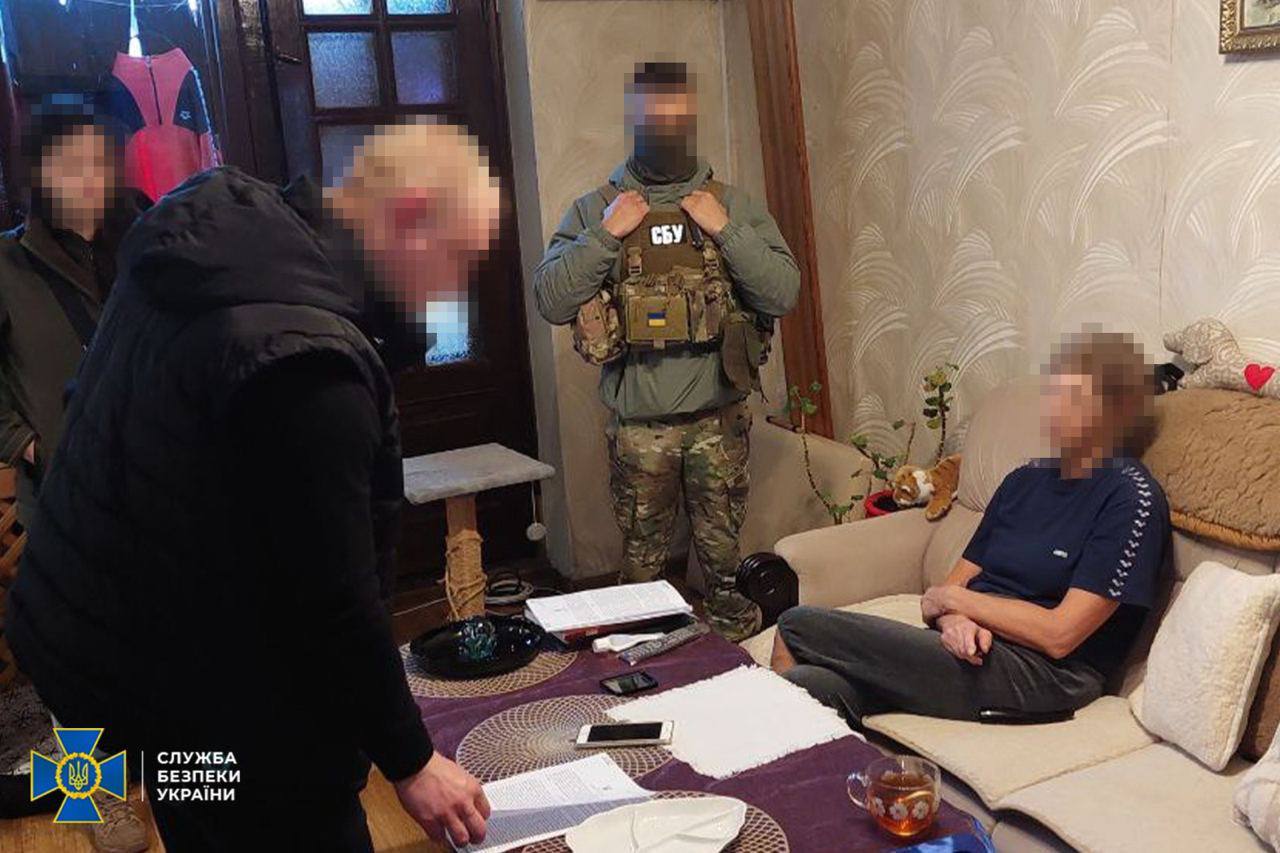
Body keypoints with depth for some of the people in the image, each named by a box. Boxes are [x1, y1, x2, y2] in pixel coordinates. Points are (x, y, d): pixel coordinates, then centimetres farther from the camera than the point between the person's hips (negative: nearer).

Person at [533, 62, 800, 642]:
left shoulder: (734, 205, 2)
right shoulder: (593, 210, 1)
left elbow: (784, 294, -5)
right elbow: (550, 302, -7)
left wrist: (726, 230, -15)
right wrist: (605, 235, -15)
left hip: (719, 415, 1)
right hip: (638, 424, 0)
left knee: (723, 553, 15)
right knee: (641, 559, 13)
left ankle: (729, 636, 34)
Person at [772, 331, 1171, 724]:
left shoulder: (1131, 498, -7)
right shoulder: (1026, 479, 17)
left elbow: (1059, 635, -13)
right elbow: (958, 580, 14)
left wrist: (951, 598, -3)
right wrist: (953, 619, -11)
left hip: (1041, 677, -6)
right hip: (969, 648, 7)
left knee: (797, 627, -16)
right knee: (813, 685, -23)